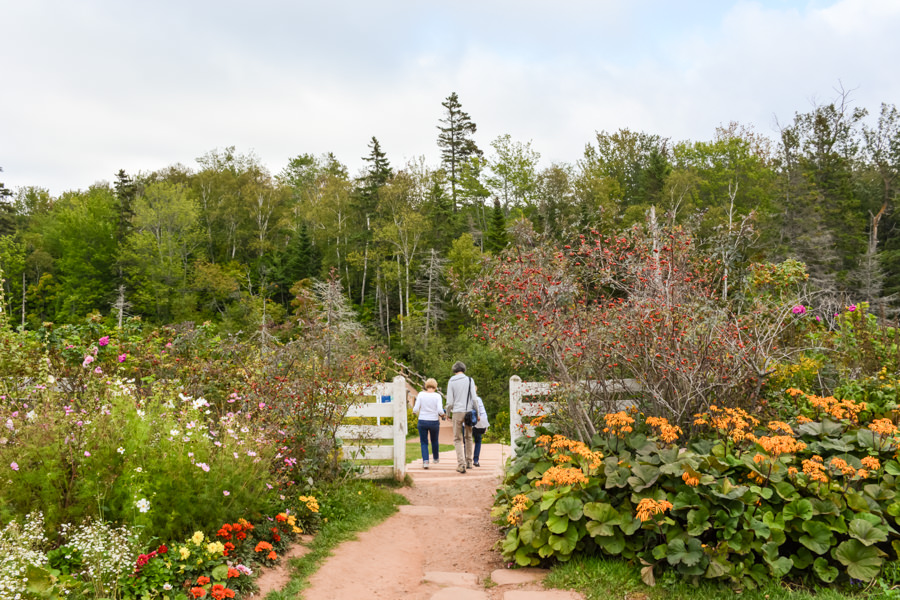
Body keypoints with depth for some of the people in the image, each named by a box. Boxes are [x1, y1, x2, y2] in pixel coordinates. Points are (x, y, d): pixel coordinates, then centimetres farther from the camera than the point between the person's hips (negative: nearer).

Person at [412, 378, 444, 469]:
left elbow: (416, 409, -9)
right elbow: (440, 410, -15)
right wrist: (442, 414, 6)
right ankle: (436, 458, 41)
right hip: (434, 422, 0)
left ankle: (425, 461, -8)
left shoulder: (421, 394, -5)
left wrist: (415, 411, 13)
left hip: (422, 421, 0)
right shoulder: (437, 396, -7)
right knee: (434, 441, 23)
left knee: (424, 442, 9)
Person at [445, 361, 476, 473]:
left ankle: (461, 464, -6)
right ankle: (469, 461, 24)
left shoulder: (451, 381, 0)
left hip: (457, 412, -1)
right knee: (468, 437, 18)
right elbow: (474, 398, -3)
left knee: (458, 439, 5)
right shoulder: (469, 380, 1)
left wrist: (448, 413, 13)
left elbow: (450, 401, -3)